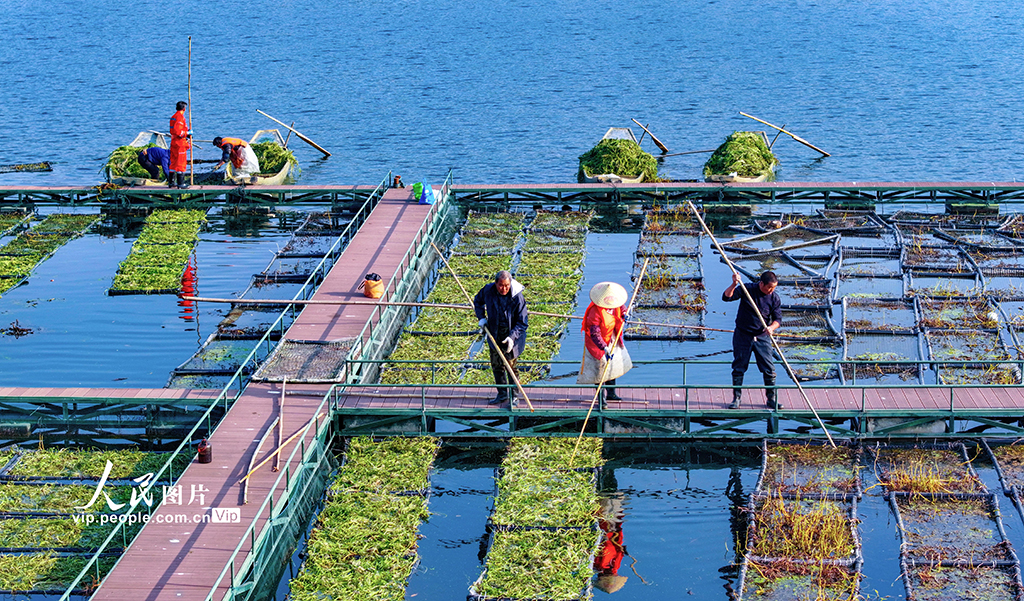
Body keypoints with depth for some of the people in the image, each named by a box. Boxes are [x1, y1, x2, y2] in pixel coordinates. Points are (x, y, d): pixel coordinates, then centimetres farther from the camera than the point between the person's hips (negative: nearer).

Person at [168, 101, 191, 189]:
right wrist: (187, 133, -11)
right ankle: (180, 183, -3)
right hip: (180, 143, -9)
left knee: (173, 162, 14)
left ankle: (171, 182, 18)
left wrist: (186, 134, 15)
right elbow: (178, 132, -23)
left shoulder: (173, 117, 14)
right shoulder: (180, 117, -16)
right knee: (181, 163, -4)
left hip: (174, 142, 9)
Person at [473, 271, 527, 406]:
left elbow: (522, 322, -16)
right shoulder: (488, 290, -10)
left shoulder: (517, 297, -21)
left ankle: (513, 396, 14)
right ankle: (502, 394, 30)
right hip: (494, 336, 5)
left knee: (511, 367, -1)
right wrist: (481, 317, 1)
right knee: (496, 365, 14)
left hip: (511, 337, -4)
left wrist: (512, 337, -28)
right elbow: (477, 301, 14)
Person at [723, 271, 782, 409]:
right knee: (739, 368, 4)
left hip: (762, 337, 2)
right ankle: (736, 398, 16)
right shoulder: (747, 289, -10)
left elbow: (778, 319, -4)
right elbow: (726, 297, -15)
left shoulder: (775, 298, -4)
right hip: (742, 335, -1)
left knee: (769, 369, 0)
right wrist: (734, 285, -32)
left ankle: (771, 399, 13)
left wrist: (772, 327, -25)